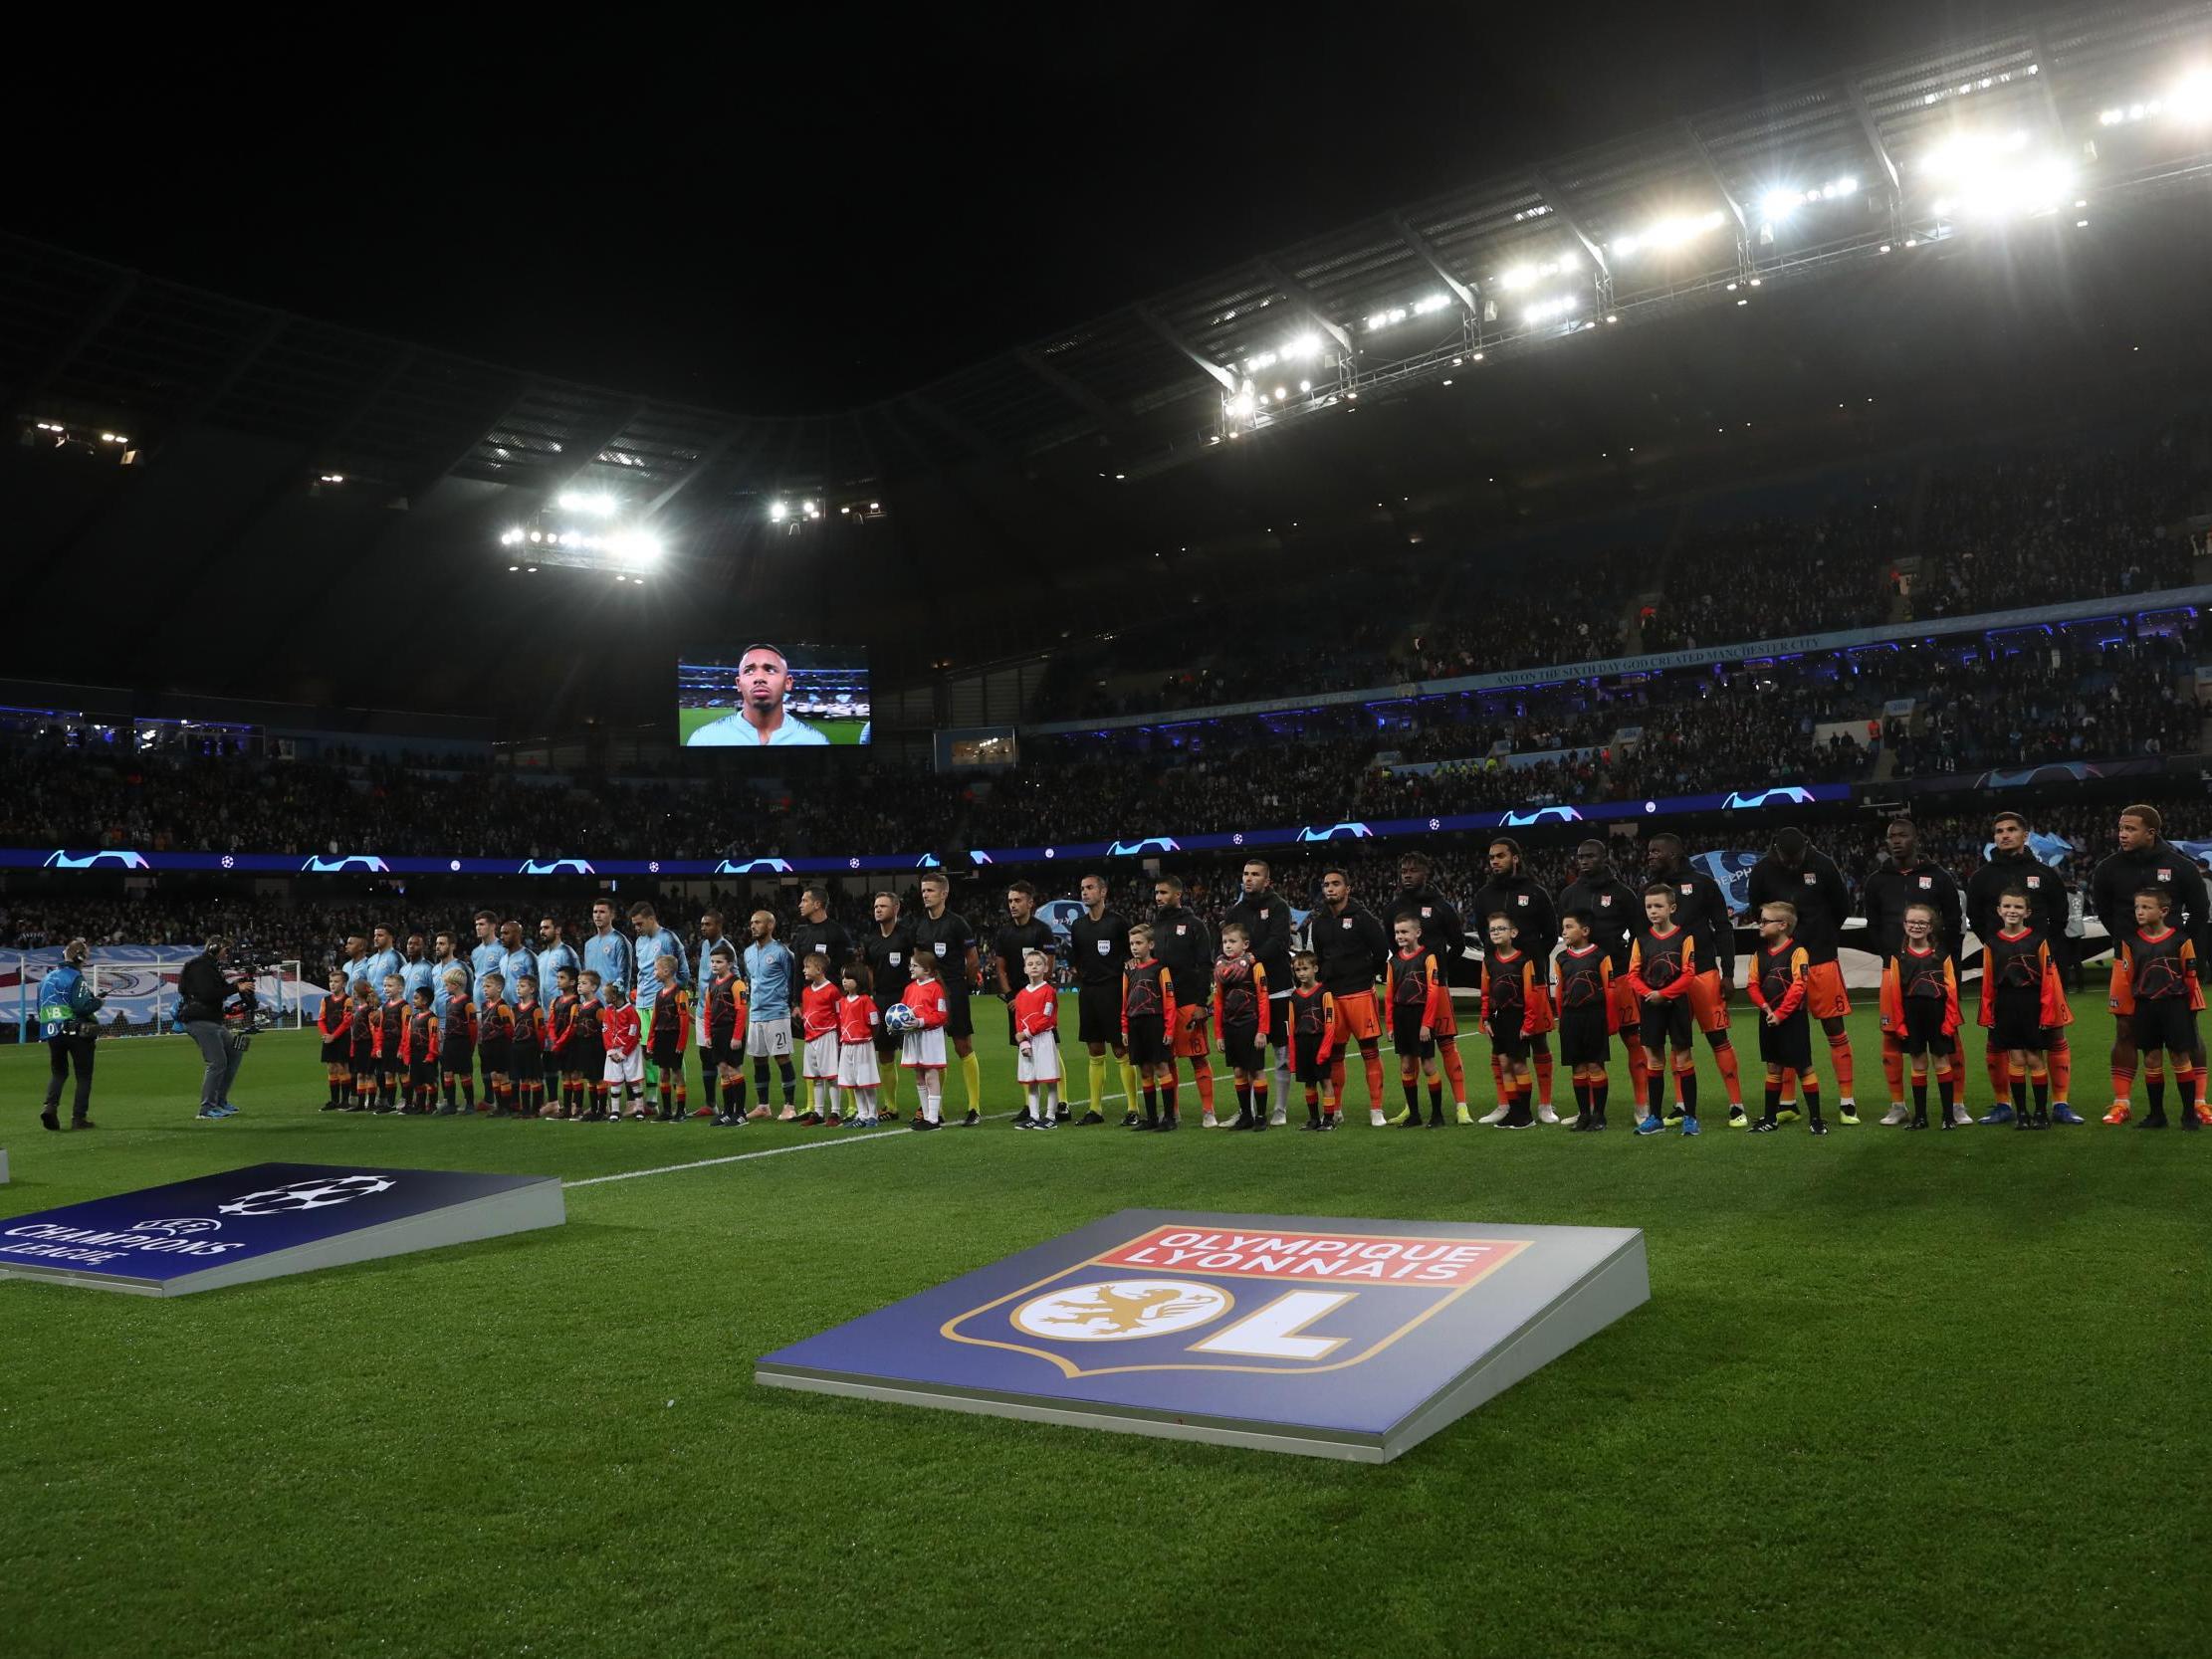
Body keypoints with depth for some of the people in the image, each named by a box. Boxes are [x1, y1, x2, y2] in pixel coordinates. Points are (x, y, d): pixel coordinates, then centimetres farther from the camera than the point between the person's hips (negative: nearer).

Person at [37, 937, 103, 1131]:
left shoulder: (46, 978, 12)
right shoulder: (76, 978, -12)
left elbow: (40, 1008, 16)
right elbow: (82, 1006, -21)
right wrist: (98, 1001, -5)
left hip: (51, 1033, 6)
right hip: (76, 1033, -6)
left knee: (58, 1072, 19)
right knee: (84, 1075, 4)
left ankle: (50, 1106, -4)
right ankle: (79, 1117, 2)